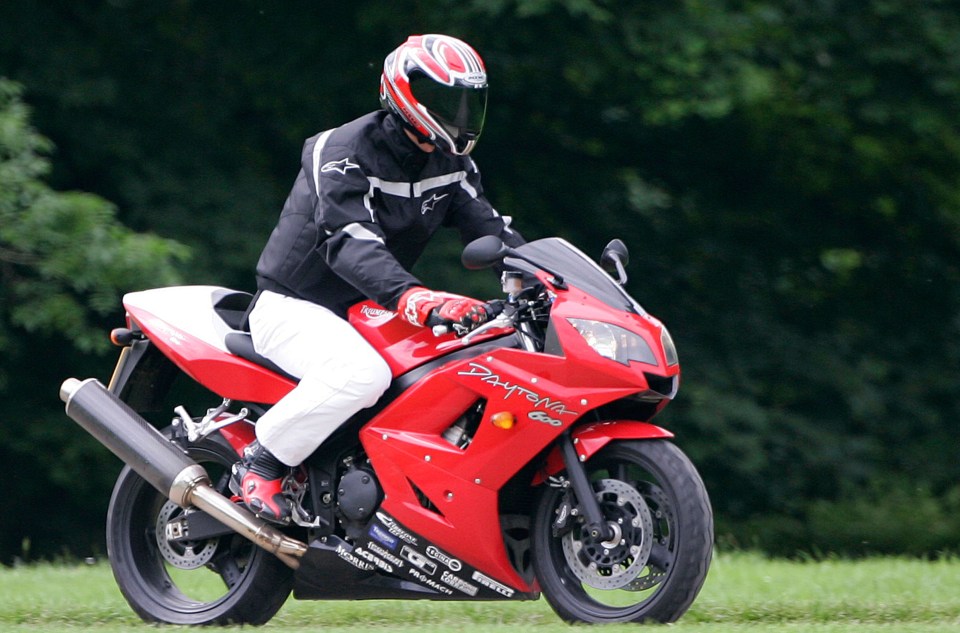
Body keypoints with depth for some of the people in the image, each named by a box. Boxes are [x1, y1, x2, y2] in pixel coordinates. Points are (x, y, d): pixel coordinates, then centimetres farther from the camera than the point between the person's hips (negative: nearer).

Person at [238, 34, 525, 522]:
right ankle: (262, 459, -20)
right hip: (293, 307, -8)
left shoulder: (450, 165, 6)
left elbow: (489, 228, 2)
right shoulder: (347, 152, -21)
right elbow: (349, 244, -35)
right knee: (363, 372, -38)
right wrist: (415, 299, -51)